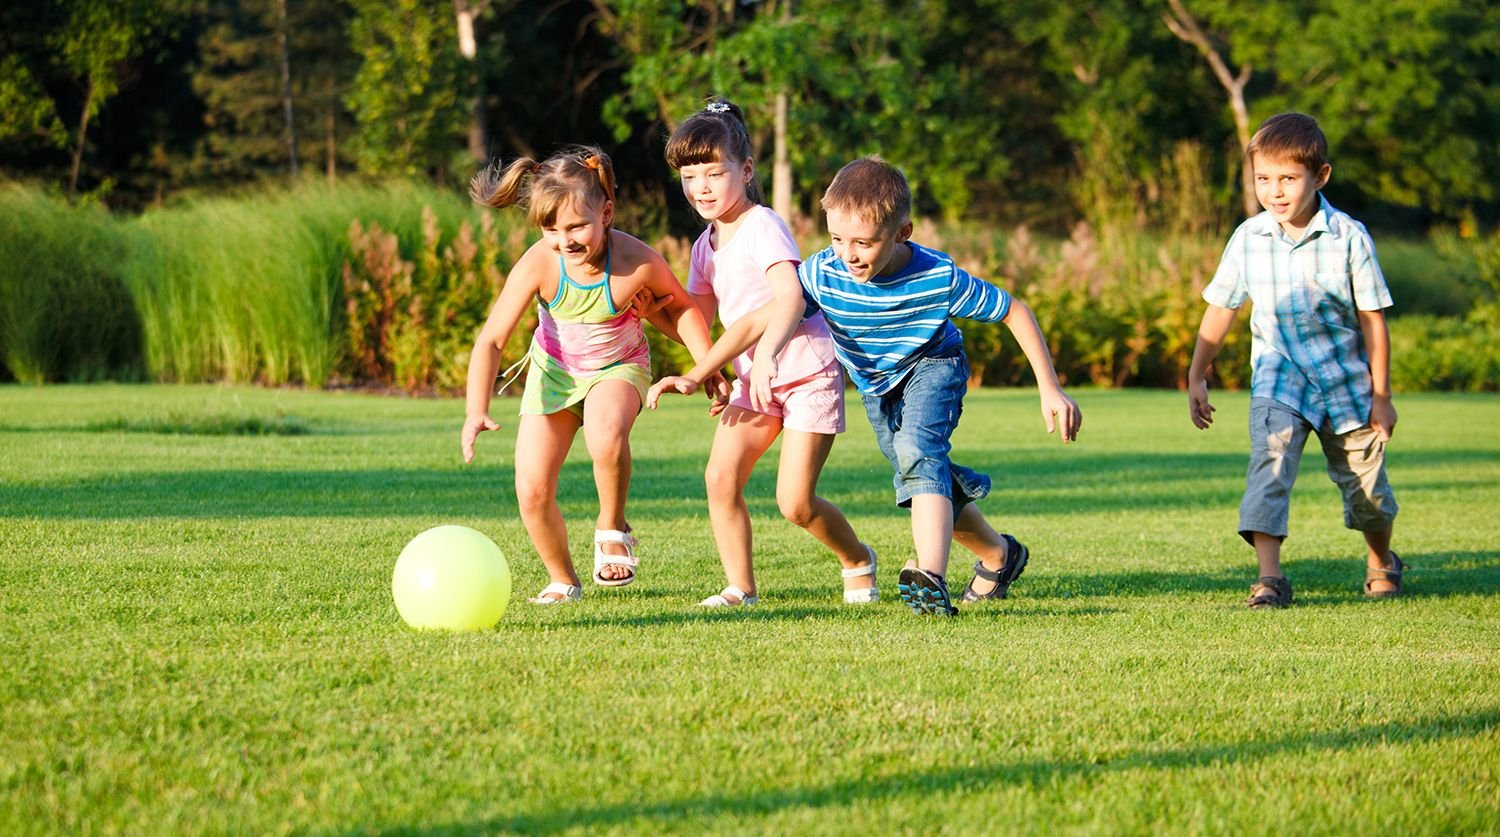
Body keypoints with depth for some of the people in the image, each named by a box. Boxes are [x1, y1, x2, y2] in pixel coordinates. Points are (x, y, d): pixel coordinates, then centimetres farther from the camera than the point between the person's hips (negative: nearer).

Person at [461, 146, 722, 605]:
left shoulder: (638, 262, -29)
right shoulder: (538, 264, -28)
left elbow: (681, 306, -6)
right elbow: (491, 339, -25)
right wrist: (476, 411, -37)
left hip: (618, 367, -2)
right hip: (554, 370, 2)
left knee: (606, 434, -37)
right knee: (532, 492, -6)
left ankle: (612, 528, -8)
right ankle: (562, 580, 23)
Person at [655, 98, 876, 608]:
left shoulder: (763, 227, -18)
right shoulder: (706, 246, 8)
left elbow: (790, 296, -34)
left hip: (807, 374, -7)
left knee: (795, 503, -10)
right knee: (720, 477, -11)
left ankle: (858, 561, 19)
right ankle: (740, 588, 0)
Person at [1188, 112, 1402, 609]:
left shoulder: (1349, 238, -12)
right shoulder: (1248, 238, -5)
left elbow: (1372, 318, -5)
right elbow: (1220, 309, 6)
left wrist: (1381, 395, -3)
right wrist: (1196, 377, 6)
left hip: (1346, 381, -1)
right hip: (1279, 377, 1)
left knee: (1366, 487, 10)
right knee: (1269, 465, -23)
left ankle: (1382, 561, 40)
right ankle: (1269, 577, -27)